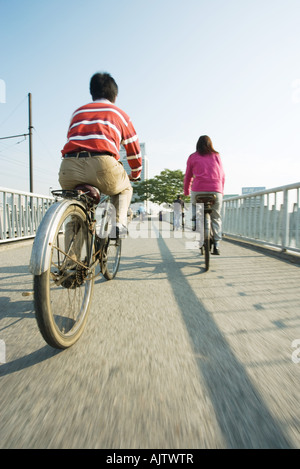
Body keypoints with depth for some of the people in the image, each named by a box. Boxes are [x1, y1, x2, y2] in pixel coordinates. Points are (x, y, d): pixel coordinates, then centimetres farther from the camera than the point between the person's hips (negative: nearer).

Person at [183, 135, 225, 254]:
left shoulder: (192, 157, 11)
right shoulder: (216, 156, 15)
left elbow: (188, 176, 13)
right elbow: (222, 175, 17)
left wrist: (186, 191, 26)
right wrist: (221, 190, 29)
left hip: (198, 190, -1)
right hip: (216, 191, 1)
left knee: (195, 204, 29)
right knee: (216, 218, 12)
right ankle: (216, 245, 6)